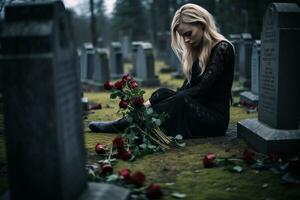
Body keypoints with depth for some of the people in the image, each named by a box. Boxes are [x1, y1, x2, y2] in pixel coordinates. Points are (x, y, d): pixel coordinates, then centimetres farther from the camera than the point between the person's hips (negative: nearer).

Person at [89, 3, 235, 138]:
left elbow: (202, 89, -20)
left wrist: (153, 101, -22)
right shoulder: (196, 50, 13)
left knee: (182, 100, -31)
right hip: (198, 110, 8)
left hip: (215, 117, -8)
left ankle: (121, 125, -22)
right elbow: (187, 88, 7)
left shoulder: (223, 49, -13)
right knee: (163, 93, -12)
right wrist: (153, 101, -10)